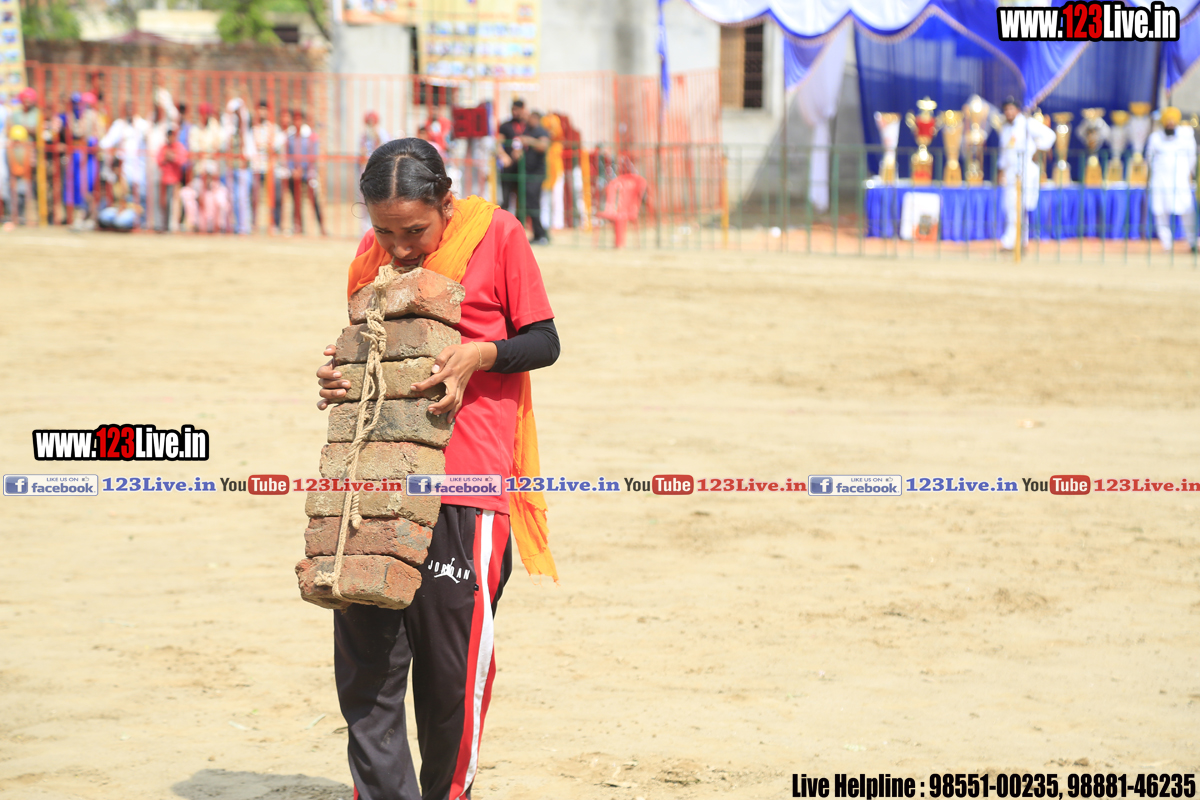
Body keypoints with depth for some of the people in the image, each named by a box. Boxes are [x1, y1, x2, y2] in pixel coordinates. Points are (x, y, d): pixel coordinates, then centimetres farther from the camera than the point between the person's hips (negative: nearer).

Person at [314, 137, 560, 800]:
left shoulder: (496, 234, -1)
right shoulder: (369, 256, 12)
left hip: (465, 484, -4)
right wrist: (337, 377, 2)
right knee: (364, 662, -2)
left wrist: (479, 353, -16)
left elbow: (544, 342, 3)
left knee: (452, 670, 0)